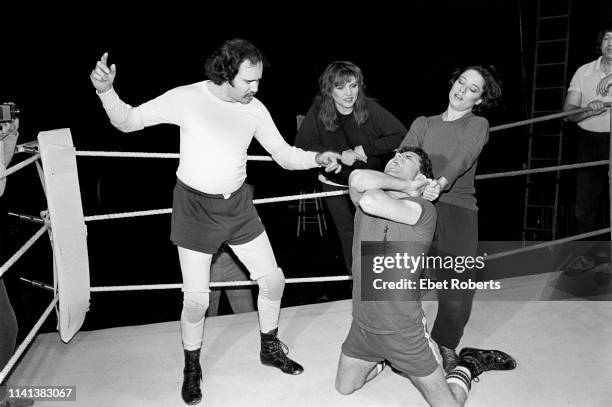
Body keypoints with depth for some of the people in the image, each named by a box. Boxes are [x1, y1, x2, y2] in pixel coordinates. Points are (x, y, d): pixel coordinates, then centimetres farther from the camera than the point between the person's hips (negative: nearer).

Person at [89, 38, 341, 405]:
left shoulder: (255, 109, -4)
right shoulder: (186, 98, -15)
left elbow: (284, 154, 2)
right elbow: (127, 122, -9)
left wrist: (316, 158, -17)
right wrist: (106, 90, -28)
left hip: (238, 205, 4)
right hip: (196, 207, -4)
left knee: (273, 279, 8)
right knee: (197, 299, -2)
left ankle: (271, 348, 34)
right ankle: (192, 367, 27)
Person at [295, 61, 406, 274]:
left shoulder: (370, 108, -18)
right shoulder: (318, 112, -15)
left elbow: (401, 135, -17)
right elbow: (301, 145, -20)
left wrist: (367, 149, -26)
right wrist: (339, 154, -27)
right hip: (335, 183, 1)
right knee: (348, 233, 8)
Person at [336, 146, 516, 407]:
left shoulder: (424, 211, -18)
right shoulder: (364, 203, -2)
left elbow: (372, 201, -35)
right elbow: (359, 179, -26)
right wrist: (406, 186, -16)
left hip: (403, 332, -5)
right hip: (362, 326, 5)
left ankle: (469, 366, 32)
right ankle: (384, 360, 45)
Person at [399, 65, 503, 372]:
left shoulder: (478, 125, 11)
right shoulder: (423, 123, 19)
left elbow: (463, 158, -10)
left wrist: (441, 182, -30)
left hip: (458, 209, -1)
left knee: (455, 294, -8)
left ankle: (445, 346, 20)